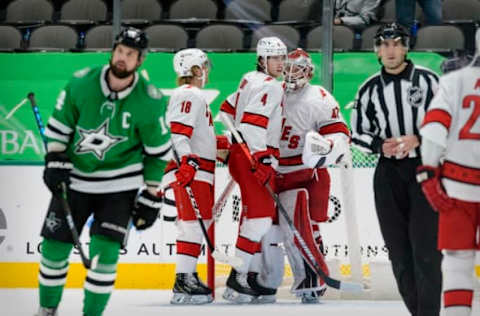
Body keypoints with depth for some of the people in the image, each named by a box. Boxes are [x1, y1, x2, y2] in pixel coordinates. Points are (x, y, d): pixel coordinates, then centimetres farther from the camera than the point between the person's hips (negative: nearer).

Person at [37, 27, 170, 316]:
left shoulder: (150, 101, -14)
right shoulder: (81, 84, -11)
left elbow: (159, 151, -4)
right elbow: (59, 124, 2)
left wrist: (151, 196, -3)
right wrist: (55, 160, -8)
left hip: (120, 185, -2)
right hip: (75, 178, 2)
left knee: (105, 250, -14)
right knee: (55, 246, 4)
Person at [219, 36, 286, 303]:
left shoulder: (251, 80, 17)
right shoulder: (270, 86, -13)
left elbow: (229, 109, 28)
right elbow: (252, 122, -24)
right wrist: (262, 158, -27)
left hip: (243, 154, 11)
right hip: (251, 156, -11)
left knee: (265, 212, 15)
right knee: (260, 214, -14)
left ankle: (250, 273, 16)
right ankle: (237, 279, -18)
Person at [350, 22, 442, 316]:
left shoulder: (427, 79, -2)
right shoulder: (370, 89, 7)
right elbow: (358, 133, 13)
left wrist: (418, 140, -15)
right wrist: (381, 146, -7)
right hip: (389, 173, 4)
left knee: (425, 248, -12)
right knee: (399, 252, 4)